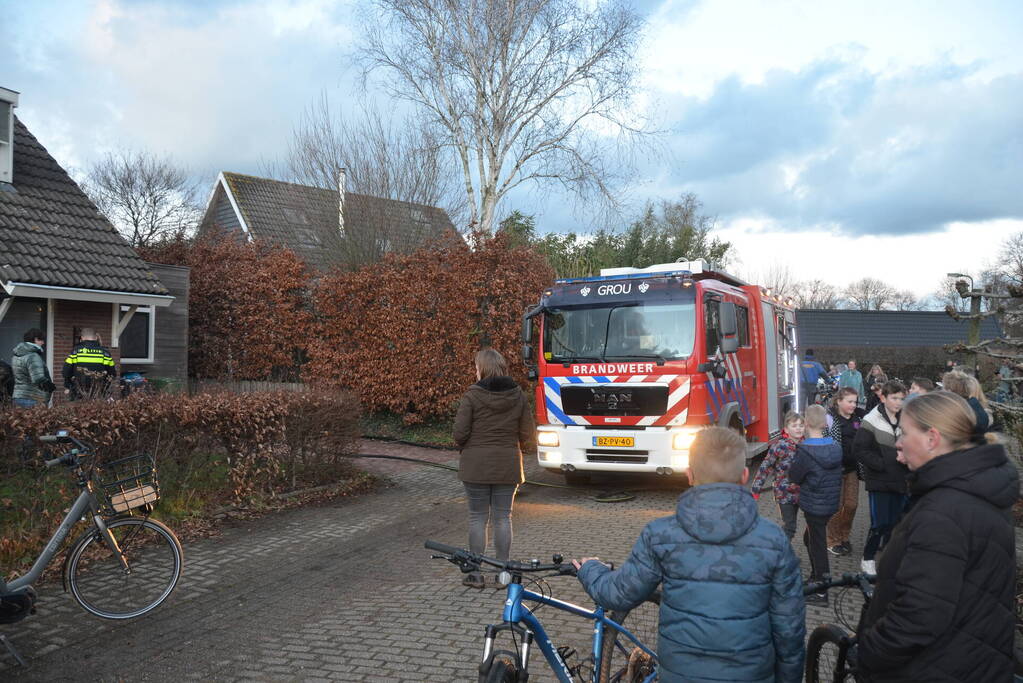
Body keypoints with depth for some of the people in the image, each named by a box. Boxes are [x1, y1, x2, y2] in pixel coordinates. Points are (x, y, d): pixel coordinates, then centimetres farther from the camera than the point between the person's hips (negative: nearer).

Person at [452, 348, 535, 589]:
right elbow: (527, 435, 1)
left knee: (478, 517, 7)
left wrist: (466, 447, 10)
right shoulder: (518, 396, 1)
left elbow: (459, 434, -12)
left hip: (476, 466, -2)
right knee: (503, 517, 10)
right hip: (508, 466, 3)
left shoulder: (472, 396, -10)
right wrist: (527, 448, 22)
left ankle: (476, 573, 11)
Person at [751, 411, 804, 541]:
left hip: (799, 492, 5)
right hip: (785, 493, -5)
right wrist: (756, 489, -17)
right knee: (789, 527, -3)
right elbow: (765, 467, -15)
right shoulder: (780, 446, -18)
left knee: (790, 525, 16)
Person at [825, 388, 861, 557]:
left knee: (852, 504, 9)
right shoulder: (830, 420, -12)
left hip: (852, 469, 6)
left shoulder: (856, 420, 9)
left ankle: (844, 536, 28)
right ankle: (833, 541, 17)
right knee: (836, 506, 2)